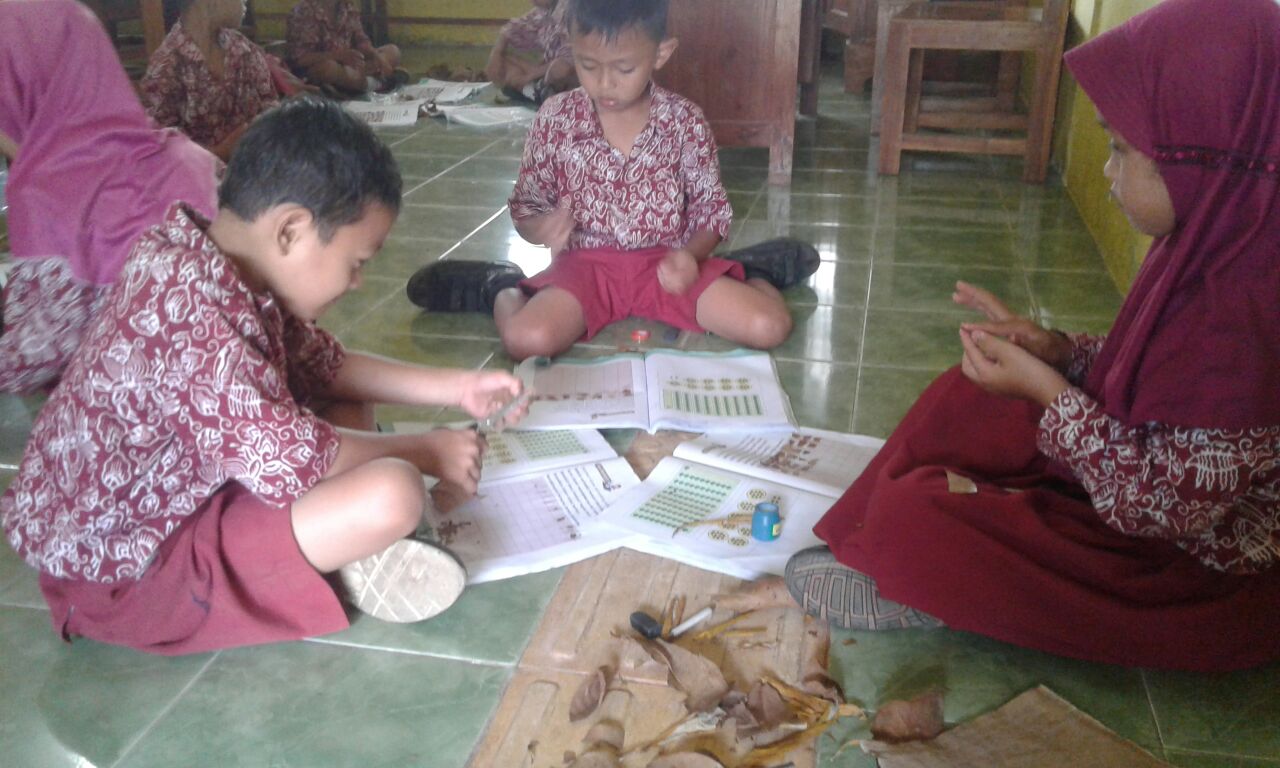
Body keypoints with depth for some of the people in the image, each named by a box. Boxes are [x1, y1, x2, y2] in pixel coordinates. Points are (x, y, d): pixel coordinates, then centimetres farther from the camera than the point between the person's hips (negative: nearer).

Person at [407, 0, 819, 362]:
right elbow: (525, 205, 5)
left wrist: (690, 255, -19)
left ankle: (752, 273, 13)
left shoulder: (685, 121, -5)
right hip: (586, 263, 0)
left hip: (666, 263, 0)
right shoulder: (556, 118, -4)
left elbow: (712, 209, 3)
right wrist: (542, 229, -20)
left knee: (769, 326, -21)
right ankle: (502, 290, 5)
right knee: (526, 339, -31)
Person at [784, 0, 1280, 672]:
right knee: (963, 397, 10)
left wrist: (1047, 389, -23)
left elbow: (1164, 504, -28)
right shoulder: (1216, 248, -4)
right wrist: (1059, 352, -5)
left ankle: (919, 593, 9)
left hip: (1204, 583, -9)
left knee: (911, 518, -22)